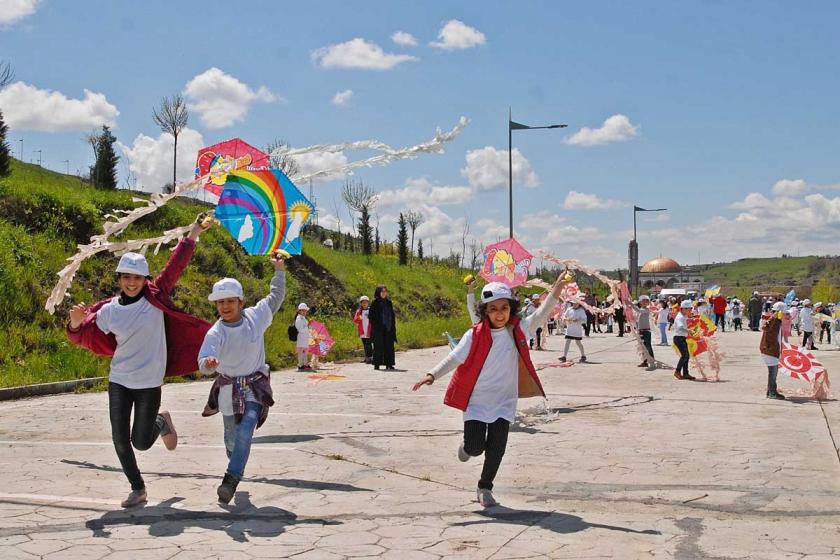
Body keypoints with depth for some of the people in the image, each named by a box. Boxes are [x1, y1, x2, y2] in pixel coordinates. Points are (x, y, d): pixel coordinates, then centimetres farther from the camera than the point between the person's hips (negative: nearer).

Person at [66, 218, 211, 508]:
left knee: (141, 442, 1)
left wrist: (193, 234, -13)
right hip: (119, 381, 3)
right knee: (120, 440, 1)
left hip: (149, 383, -3)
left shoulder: (155, 297, -5)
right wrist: (76, 321, -15)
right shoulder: (109, 310, 0)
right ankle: (137, 489, 20)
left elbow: (175, 266, -9)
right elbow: (81, 335, 8)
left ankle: (161, 423, 35)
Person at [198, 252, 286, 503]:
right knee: (231, 436, 14)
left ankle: (231, 479, -18)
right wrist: (208, 363, -52)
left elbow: (275, 297, 6)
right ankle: (237, 465, 44)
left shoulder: (256, 317, -8)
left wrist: (279, 270, 2)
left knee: (245, 432, -20)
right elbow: (204, 361, -28)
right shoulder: (216, 332, -14)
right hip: (228, 389, 1)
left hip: (255, 387, -1)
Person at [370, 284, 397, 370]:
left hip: (388, 328, 5)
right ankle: (377, 364, 4)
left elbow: (392, 315, 15)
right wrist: (375, 326, -13)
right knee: (378, 346, -1)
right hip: (378, 329, -5)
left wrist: (393, 326, 7)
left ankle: (389, 364, 6)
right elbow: (372, 316, -6)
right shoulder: (375, 303, -3)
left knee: (389, 346, 2)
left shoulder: (389, 302, 12)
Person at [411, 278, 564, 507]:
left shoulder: (517, 330, -2)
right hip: (477, 400, -2)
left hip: (504, 401, 2)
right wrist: (432, 375, -21)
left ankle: (485, 488, 20)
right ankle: (467, 445, 35)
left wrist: (556, 291, -23)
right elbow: (454, 358, -10)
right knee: (475, 448, -3)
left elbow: (539, 316, -11)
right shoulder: (475, 335, -10)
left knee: (496, 449, -1)